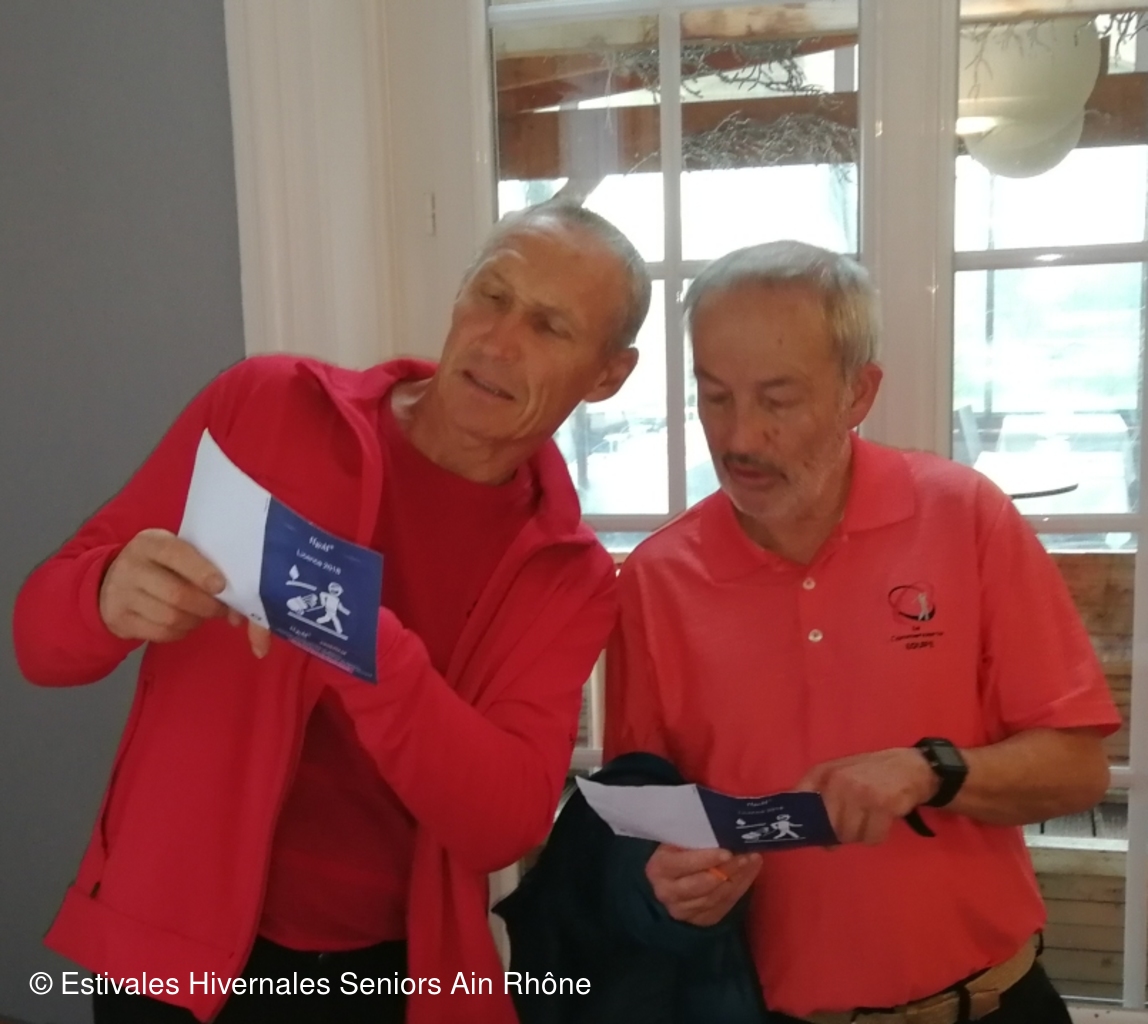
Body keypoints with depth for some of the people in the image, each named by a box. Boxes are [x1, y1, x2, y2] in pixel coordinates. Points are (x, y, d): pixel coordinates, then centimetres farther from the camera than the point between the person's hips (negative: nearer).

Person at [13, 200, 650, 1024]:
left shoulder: (570, 575, -6)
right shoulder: (266, 407, -10)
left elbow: (507, 822, -18)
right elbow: (40, 637, -6)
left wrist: (368, 650, -33)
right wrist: (111, 600, -29)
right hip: (181, 950, 0)